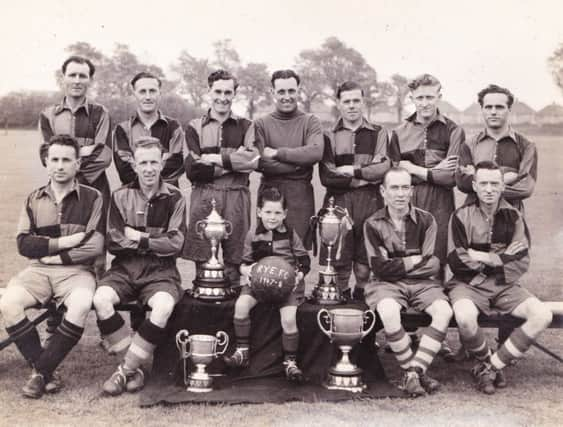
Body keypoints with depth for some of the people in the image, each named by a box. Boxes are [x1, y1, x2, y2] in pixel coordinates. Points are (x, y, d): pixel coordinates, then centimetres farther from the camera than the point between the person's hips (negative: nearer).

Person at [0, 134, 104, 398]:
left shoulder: (92, 198, 4)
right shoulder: (34, 199, 14)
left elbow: (95, 246, -6)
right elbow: (23, 244, 4)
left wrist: (56, 256, -5)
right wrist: (63, 242, -8)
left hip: (77, 271, -3)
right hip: (38, 270, 3)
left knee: (81, 305, -35)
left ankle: (41, 371, -19)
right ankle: (43, 370, -13)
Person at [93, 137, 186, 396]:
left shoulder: (173, 198, 4)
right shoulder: (121, 197, 8)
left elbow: (175, 244, -4)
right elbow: (113, 243, 1)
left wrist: (138, 238, -7)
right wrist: (154, 238, -6)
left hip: (160, 270, -2)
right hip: (124, 267, 2)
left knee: (164, 306, -33)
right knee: (101, 299, -29)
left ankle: (126, 369, -16)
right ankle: (136, 367, -14)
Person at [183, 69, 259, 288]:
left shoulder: (245, 126, 12)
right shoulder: (195, 127, 10)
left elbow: (253, 160, -7)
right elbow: (192, 170, -3)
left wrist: (215, 159, -9)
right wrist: (234, 161, -5)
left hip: (236, 197, 0)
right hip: (203, 197, 0)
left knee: (234, 259, 1)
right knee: (203, 261, 0)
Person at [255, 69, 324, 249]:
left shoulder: (310, 122, 8)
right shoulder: (261, 124, 7)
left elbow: (316, 152, -12)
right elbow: (260, 163, -8)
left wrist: (277, 153, -10)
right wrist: (299, 161, -9)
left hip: (301, 195, 0)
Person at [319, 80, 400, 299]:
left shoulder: (379, 134, 13)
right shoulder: (329, 136, 10)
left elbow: (386, 168, -3)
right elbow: (326, 177, -2)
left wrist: (353, 171, -7)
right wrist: (367, 176, -5)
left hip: (371, 202, 0)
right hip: (338, 202, 0)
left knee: (367, 259, 0)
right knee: (337, 260, -3)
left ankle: (363, 296, 12)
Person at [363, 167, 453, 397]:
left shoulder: (426, 220, 4)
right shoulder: (373, 224, 0)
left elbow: (432, 266, -3)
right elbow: (380, 269, -9)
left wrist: (396, 264, -6)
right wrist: (415, 260, -6)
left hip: (422, 283, 2)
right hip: (386, 284, -2)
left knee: (444, 311, -27)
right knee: (388, 312, -35)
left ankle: (415, 370, -19)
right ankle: (410, 370, -15)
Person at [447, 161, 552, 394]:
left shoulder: (513, 216, 6)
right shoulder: (462, 216, -3)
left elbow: (522, 263, 0)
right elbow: (456, 262, -11)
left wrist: (485, 258, -11)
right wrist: (502, 258, -7)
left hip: (505, 286, 4)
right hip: (469, 285, -3)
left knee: (543, 315, -21)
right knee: (465, 317, -36)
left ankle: (491, 367, -9)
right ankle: (486, 362, -2)